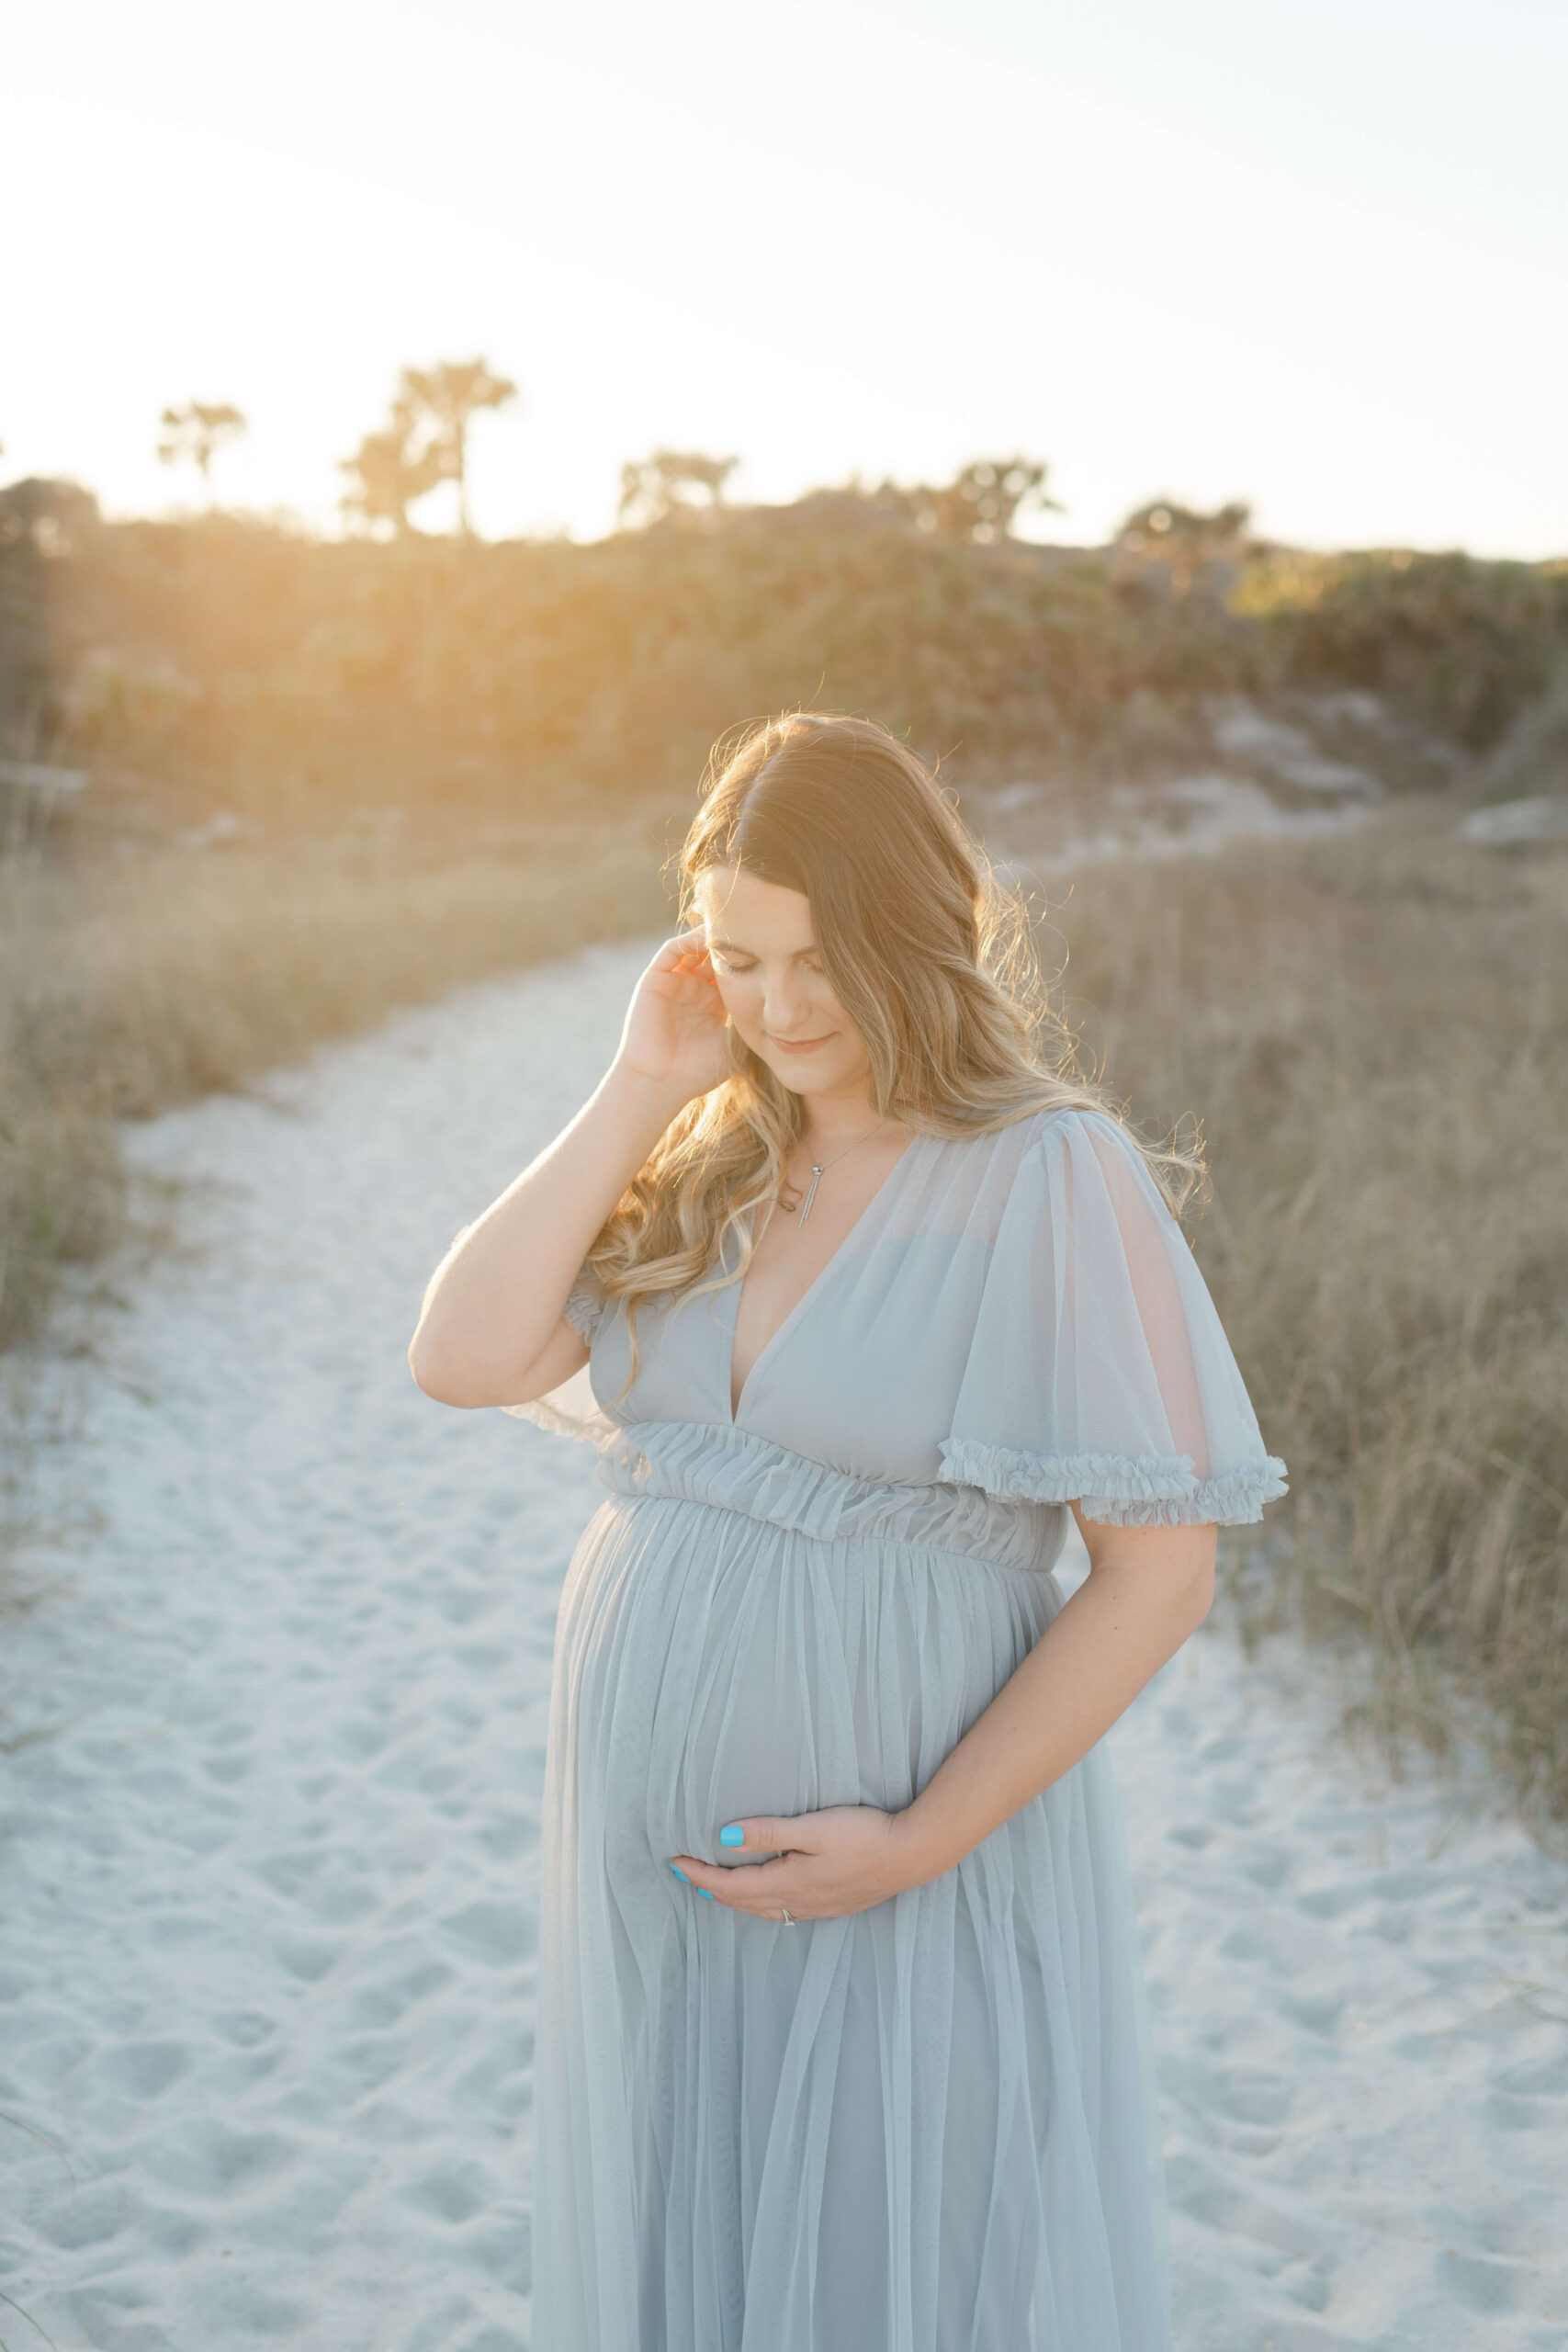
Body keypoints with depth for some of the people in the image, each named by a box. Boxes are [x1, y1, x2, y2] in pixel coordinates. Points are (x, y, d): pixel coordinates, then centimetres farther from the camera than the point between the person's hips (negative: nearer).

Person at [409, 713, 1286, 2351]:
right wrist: (637, 1090, -10)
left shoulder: (1056, 1177, -14)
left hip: (915, 1892, -5)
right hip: (656, 1873, 6)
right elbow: (462, 1360, -8)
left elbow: (1160, 1568, -14)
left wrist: (920, 1844, -16)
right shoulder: (701, 1162, 3)